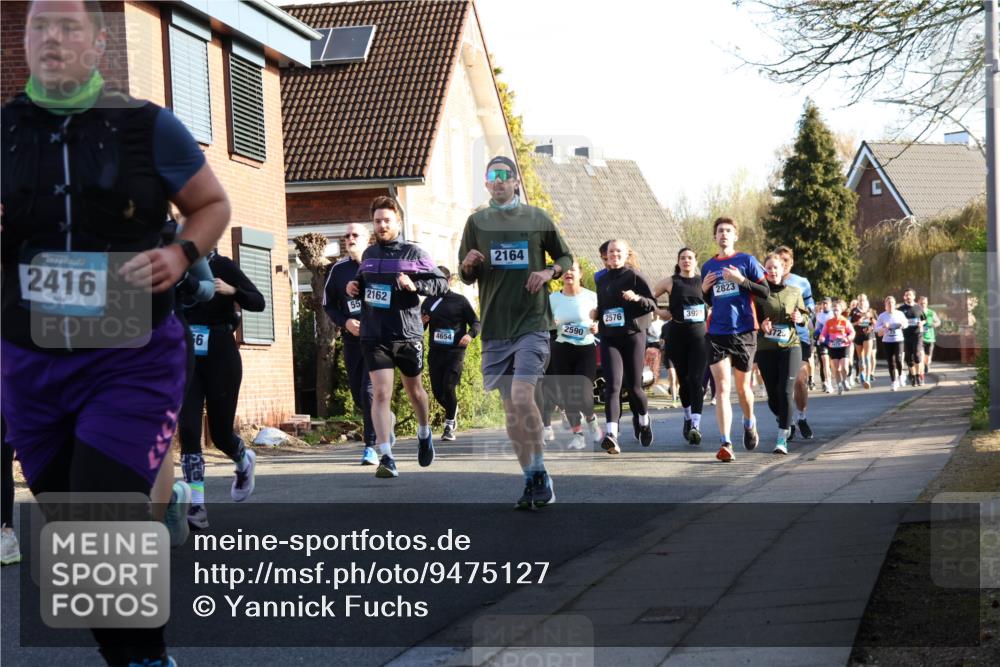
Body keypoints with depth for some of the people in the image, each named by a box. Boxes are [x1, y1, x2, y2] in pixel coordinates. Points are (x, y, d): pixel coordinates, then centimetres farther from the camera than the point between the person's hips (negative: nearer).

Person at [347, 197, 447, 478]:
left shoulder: (414, 253, -3)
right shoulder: (369, 254, 9)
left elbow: (442, 283, -5)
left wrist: (414, 285, -20)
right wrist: (354, 287, 3)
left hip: (408, 335, -1)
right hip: (374, 336, 2)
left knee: (414, 389, 18)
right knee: (381, 393, -11)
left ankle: (424, 434, 47)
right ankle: (386, 457, -14)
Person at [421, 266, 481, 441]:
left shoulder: (460, 301, 1)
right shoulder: (428, 302, 12)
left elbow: (476, 322, 3)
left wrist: (470, 334, -17)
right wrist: (421, 322, -4)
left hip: (455, 351, -4)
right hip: (435, 352, 4)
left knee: (448, 387, -15)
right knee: (437, 390, 3)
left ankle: (449, 427, -3)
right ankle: (452, 412, 34)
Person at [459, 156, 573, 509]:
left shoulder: (537, 219, 4)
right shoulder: (477, 222, 8)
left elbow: (565, 257, 15)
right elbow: (466, 277, 13)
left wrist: (549, 272, -6)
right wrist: (469, 264, -11)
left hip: (532, 321, -3)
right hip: (495, 326, 3)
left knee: (522, 397, -18)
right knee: (510, 406, 5)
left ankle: (540, 474, -4)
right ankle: (533, 481, 14)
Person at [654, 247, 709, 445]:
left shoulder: (704, 281, 7)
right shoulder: (670, 282, 5)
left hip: (699, 334, -1)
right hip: (677, 334, 1)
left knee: (696, 380, -13)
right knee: (684, 380, 9)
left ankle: (695, 426, -21)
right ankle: (688, 419, 28)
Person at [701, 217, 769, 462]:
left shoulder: (747, 261, 1)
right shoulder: (708, 267, 12)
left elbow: (766, 292, -4)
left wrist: (741, 280, -16)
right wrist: (704, 289, 1)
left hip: (744, 331, -2)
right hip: (717, 334, 2)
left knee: (742, 387, 11)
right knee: (722, 388, -10)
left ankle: (749, 423, 41)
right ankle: (725, 444, -16)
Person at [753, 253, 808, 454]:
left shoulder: (794, 292, 8)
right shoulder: (759, 293, 2)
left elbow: (806, 314, 18)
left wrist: (799, 318, -5)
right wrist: (761, 324, -16)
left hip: (790, 346, 0)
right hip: (766, 349, 0)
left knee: (786, 391, -13)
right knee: (773, 395, 4)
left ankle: (782, 437, -11)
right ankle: (784, 420, 36)